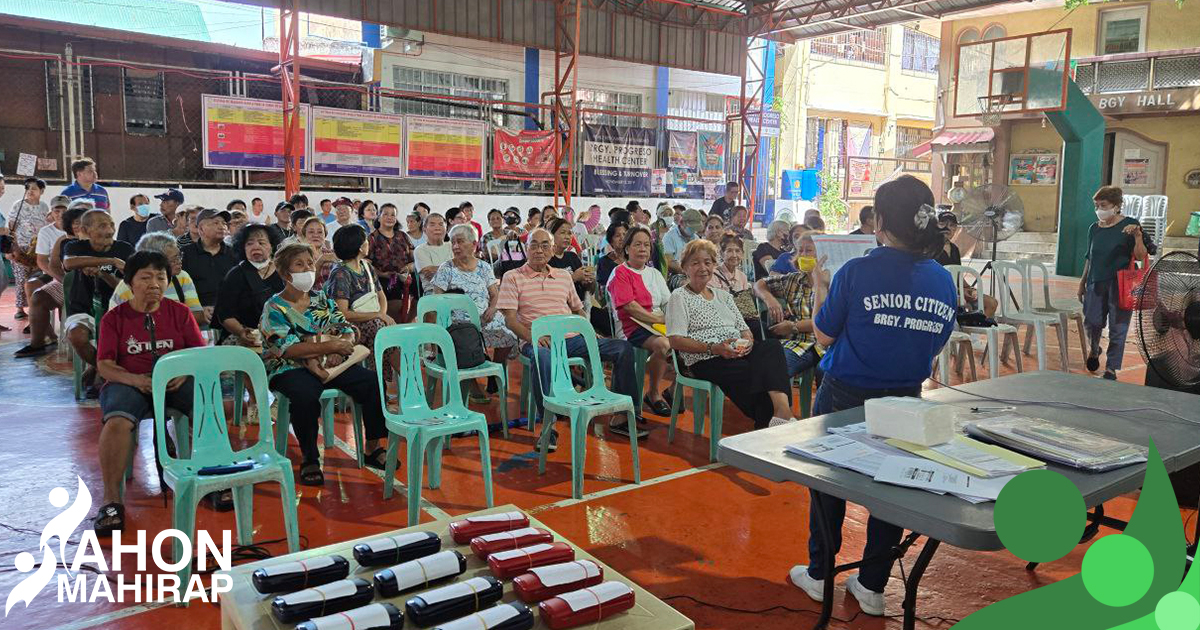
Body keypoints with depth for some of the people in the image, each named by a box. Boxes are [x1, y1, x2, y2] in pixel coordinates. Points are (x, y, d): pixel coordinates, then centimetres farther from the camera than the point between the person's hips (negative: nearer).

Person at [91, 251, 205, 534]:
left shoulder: (180, 312, 12)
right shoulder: (113, 318, 8)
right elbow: (104, 365, 1)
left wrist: (185, 373, -15)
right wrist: (135, 379, -20)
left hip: (176, 381, 1)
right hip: (129, 381, -1)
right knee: (117, 422, -35)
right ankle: (111, 499, -24)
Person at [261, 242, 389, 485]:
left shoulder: (322, 299, 16)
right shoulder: (274, 308, -1)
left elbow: (347, 330, 11)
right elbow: (287, 349, -14)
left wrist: (343, 345, -14)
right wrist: (329, 346, -19)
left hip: (330, 364, 5)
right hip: (290, 369, -5)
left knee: (373, 383, -18)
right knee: (306, 396, -38)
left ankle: (372, 449, -4)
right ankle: (309, 459, -16)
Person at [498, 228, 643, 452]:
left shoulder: (564, 275, 22)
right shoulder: (513, 278, 7)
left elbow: (578, 310, 27)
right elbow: (510, 318, -2)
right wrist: (532, 338, -19)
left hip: (572, 339, 5)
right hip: (538, 341, -5)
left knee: (624, 348, -11)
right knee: (542, 357, -43)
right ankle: (548, 426, -34)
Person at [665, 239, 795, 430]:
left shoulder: (723, 295, 26)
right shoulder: (679, 297, 6)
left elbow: (744, 329, 23)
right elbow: (675, 341, -6)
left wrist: (747, 342, -3)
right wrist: (713, 348, -16)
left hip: (738, 355, 6)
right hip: (706, 362, -5)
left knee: (772, 346, -28)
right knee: (758, 373, -33)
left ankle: (782, 408, -41)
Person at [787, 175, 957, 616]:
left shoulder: (857, 273, -18)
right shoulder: (942, 280, -4)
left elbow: (824, 335, -9)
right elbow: (935, 346, 7)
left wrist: (819, 287, 4)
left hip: (845, 397, -3)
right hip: (904, 399, 4)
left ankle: (819, 574, 28)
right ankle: (872, 586, 26)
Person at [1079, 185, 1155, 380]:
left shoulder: (1130, 225, -4)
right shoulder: (1094, 228, 8)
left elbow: (1140, 256, -8)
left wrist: (1137, 236, -24)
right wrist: (1082, 281, 17)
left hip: (1121, 285, -3)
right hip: (1096, 283, 3)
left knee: (1118, 328, 1)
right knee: (1092, 322, 2)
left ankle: (1111, 368, 13)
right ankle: (1093, 350, 35)